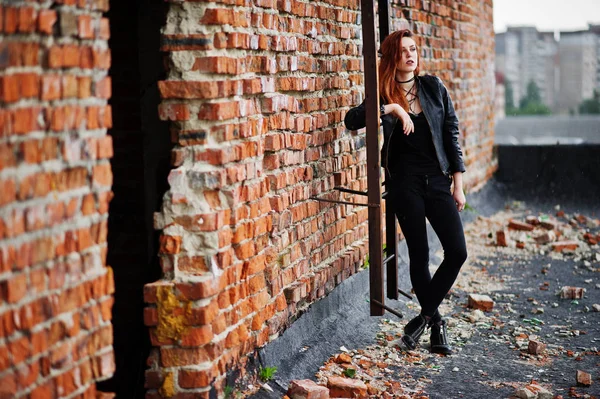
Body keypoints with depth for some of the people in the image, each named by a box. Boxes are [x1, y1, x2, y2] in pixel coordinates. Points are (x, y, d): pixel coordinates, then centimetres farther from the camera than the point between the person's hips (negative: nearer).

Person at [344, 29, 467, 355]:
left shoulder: (433, 87, 6)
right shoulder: (384, 95, 2)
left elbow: (451, 133, 6)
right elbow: (351, 120, -14)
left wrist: (458, 183, 2)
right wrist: (391, 108, -24)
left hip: (437, 180, 2)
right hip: (404, 183, -2)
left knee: (457, 252, -7)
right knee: (419, 254, 0)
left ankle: (425, 315, 9)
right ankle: (436, 323, 15)